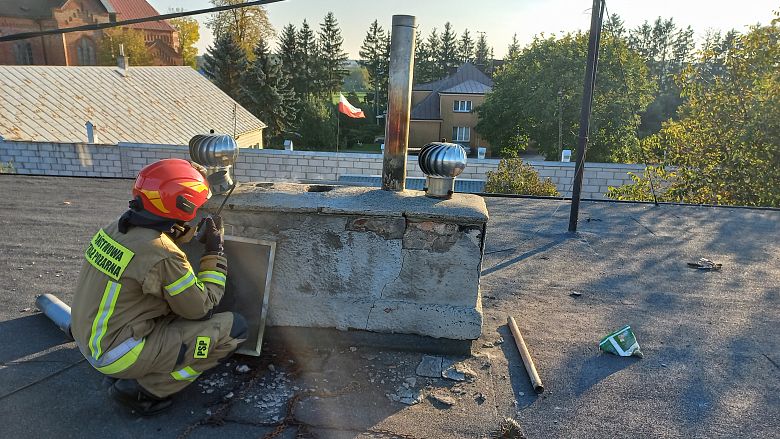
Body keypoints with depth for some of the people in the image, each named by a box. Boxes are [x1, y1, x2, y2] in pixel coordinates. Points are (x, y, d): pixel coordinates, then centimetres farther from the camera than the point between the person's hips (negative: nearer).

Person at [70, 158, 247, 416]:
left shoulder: (117, 228, -2)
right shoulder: (164, 257, -26)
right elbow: (203, 309, -13)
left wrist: (180, 235, 8)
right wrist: (215, 252, -6)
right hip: (117, 353, -9)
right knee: (234, 329, -11)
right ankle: (142, 388, -4)